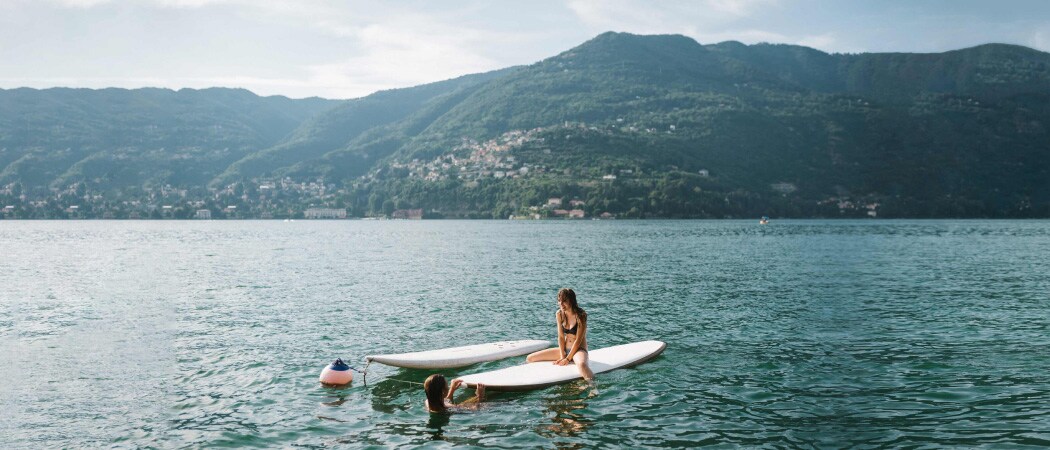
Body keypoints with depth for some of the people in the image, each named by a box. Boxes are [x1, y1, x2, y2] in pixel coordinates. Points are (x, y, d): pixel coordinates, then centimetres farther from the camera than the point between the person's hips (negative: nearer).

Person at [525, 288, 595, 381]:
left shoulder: (580, 315, -15)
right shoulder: (559, 314, 1)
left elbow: (578, 340, -17)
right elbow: (561, 336, -1)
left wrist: (568, 359, -19)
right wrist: (562, 357, -12)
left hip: (579, 350, -6)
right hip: (564, 349, 6)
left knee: (581, 364, -45)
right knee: (530, 358, -2)